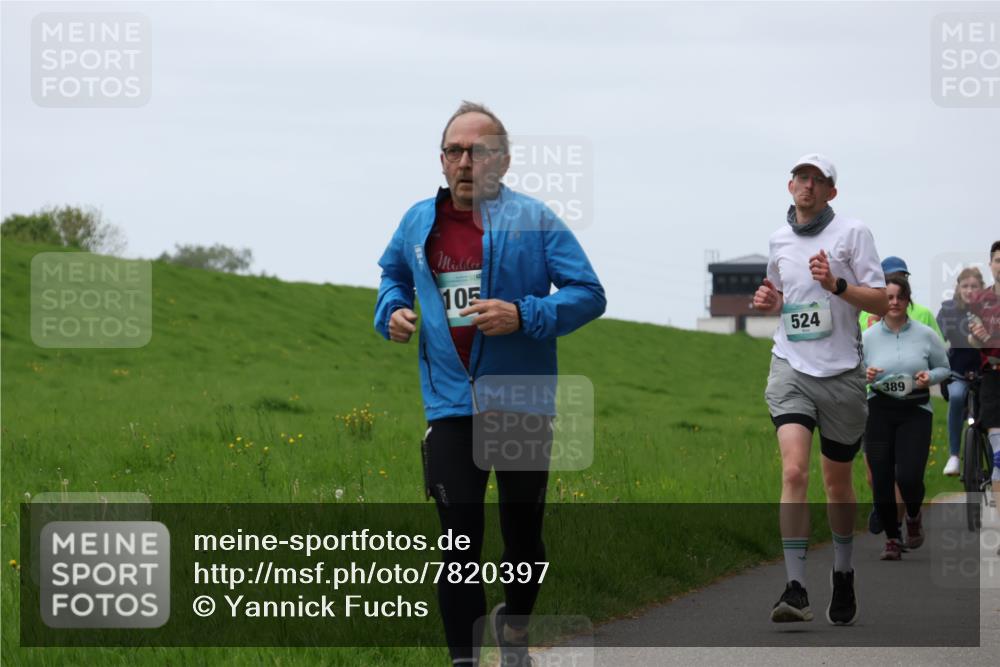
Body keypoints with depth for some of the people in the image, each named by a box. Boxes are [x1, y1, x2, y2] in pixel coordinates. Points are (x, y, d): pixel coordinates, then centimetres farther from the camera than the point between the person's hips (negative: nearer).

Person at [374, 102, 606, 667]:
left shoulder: (534, 220, -7)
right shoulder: (419, 222, 5)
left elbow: (589, 294, -8)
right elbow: (393, 272, 27)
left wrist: (524, 316, -22)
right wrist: (392, 310, 5)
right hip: (450, 405, 2)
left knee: (524, 535, 13)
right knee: (459, 542, -3)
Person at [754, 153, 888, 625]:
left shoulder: (852, 232, -1)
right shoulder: (779, 240, 11)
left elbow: (881, 302, -4)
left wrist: (836, 284, -19)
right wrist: (768, 300, 6)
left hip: (841, 372, -1)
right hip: (791, 368, 1)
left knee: (837, 481, 11)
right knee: (794, 471, -18)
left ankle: (843, 577, 33)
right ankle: (795, 590, -23)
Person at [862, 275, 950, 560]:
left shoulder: (926, 335, 1)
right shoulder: (868, 337, 2)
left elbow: (944, 368, 9)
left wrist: (929, 377, -12)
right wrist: (864, 375, -14)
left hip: (916, 412, -1)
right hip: (879, 411, 1)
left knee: (909, 476, -14)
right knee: (881, 479, -3)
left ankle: (914, 517, 21)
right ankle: (892, 538, 16)